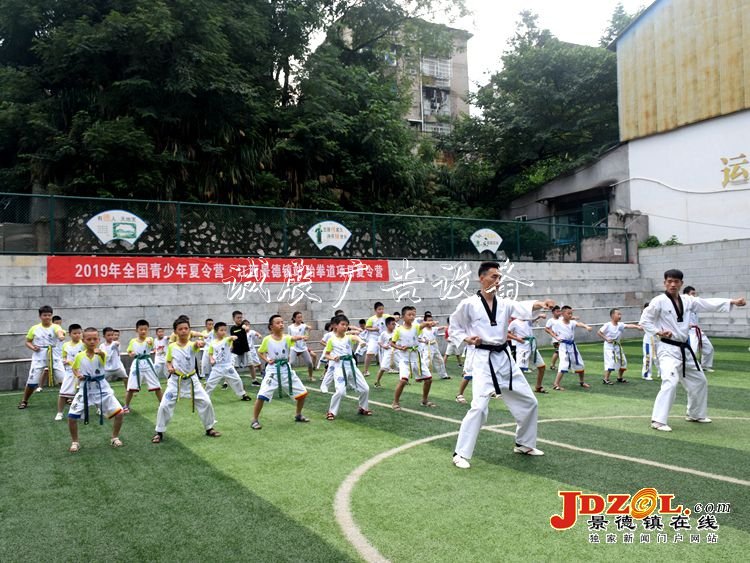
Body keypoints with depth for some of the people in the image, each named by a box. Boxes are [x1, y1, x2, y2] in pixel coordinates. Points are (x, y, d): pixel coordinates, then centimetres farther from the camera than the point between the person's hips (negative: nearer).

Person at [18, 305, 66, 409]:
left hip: (54, 357, -1)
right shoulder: (34, 328, 3)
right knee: (32, 381, 0)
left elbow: (60, 332, -31)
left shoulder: (55, 327, -6)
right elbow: (27, 342, 13)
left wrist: (61, 336, -56)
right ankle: (24, 401, 23)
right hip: (39, 358, 1)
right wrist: (32, 347, -9)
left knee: (64, 379, -4)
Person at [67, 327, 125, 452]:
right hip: (85, 389, 2)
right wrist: (77, 375, -7)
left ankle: (114, 438, 17)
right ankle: (75, 442, 20)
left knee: (119, 413, -8)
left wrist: (100, 353, -65)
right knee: (71, 417, -5)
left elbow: (104, 357, -42)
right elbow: (74, 368, 15)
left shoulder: (101, 353, -15)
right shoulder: (79, 356, -6)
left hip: (101, 388, -2)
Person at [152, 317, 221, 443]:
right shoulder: (172, 347, -2)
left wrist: (199, 343, -60)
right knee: (164, 405, -5)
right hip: (175, 380, 1)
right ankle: (159, 432, 14)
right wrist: (169, 367, -10)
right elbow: (169, 361, 13)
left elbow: (196, 345, -36)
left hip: (191, 380, -1)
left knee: (206, 402, -3)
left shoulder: (192, 345, -10)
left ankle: (209, 428, 18)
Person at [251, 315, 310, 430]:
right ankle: (255, 420, 1)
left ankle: (298, 415, 28)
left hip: (286, 370, 3)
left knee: (302, 392, 5)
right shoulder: (267, 339, -6)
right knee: (262, 395, -17)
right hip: (273, 370, -3)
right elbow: (260, 352, 9)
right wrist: (267, 360, -9)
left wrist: (299, 337, -52)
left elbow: (293, 338, -30)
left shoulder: (286, 337, -6)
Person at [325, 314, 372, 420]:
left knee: (365, 389, 6)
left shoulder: (348, 337, 4)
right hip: (339, 367, -4)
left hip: (351, 366, 4)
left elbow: (355, 337, -21)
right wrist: (333, 358, -13)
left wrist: (361, 341, -45)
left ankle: (363, 408, 28)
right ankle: (331, 412, 2)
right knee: (340, 391, -18)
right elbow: (326, 354, 9)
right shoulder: (332, 340, 0)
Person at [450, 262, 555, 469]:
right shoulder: (468, 304, -8)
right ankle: (461, 453, -5)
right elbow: (454, 328, 4)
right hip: (483, 360, -6)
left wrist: (540, 304, -38)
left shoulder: (504, 303, 4)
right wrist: (466, 339, -15)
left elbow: (523, 307, -17)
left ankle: (524, 444, 33)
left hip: (504, 358, 6)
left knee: (528, 401, 12)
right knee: (479, 407, -18)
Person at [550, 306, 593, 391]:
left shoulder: (572, 322, -4)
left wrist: (586, 326, -45)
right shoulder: (557, 324, -10)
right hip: (564, 346, -5)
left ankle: (581, 382, 36)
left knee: (580, 364, 14)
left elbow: (579, 324, -25)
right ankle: (556, 384, -9)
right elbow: (553, 331, 7)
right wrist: (557, 337, -12)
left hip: (572, 345, 5)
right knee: (564, 365, -17)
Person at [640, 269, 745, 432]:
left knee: (699, 381, 20)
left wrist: (733, 302, 2)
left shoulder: (687, 300, 6)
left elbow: (709, 304, 8)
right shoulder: (659, 301, -13)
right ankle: (658, 420, -20)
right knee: (670, 382, -24)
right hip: (668, 349, -8)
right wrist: (658, 332, -22)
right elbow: (644, 320, -12)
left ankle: (696, 414, 40)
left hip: (685, 349, 8)